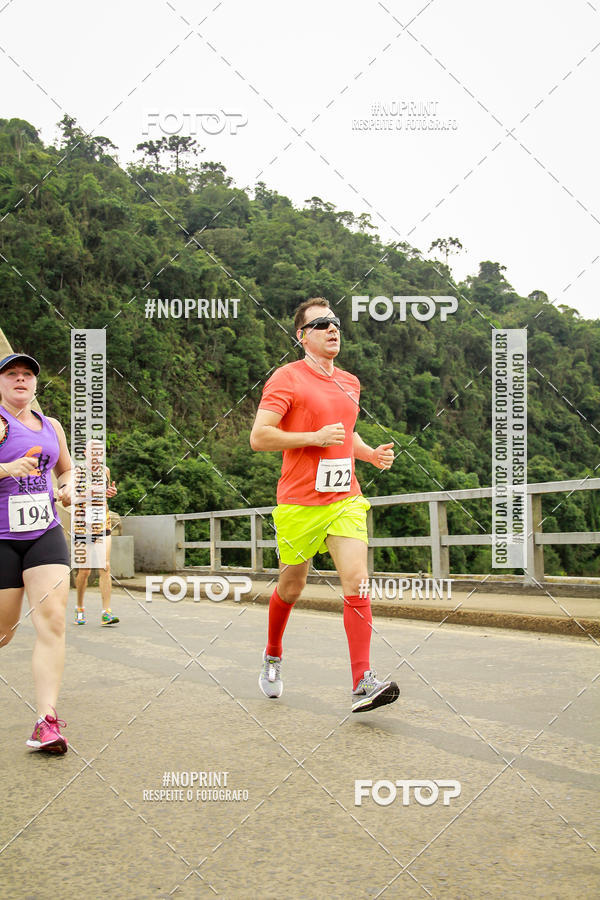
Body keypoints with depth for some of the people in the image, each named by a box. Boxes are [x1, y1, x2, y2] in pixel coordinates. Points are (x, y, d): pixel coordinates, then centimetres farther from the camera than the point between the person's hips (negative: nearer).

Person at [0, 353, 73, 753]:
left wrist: (68, 487, 9)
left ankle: (48, 720, -16)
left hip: (45, 533, 4)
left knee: (52, 619, -14)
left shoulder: (51, 426, 14)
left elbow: (66, 467, 29)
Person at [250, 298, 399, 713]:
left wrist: (371, 454, 10)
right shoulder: (287, 378, -6)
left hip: (345, 499, 4)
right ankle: (273, 656, 38)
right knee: (291, 588, 10)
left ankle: (363, 683, -14)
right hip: (299, 503, -4)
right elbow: (259, 437, -12)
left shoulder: (350, 382, 14)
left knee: (357, 581, -12)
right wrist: (315, 437, -19)